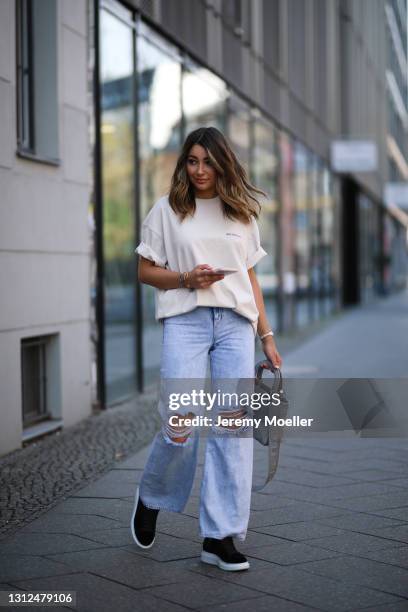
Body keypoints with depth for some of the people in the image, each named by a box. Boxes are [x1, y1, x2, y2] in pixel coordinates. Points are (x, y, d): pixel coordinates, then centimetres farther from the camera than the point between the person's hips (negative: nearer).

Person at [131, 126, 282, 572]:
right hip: (186, 321, -3)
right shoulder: (167, 210, 8)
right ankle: (151, 498, 20)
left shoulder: (242, 213, 16)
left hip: (235, 323, 3)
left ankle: (220, 536, -1)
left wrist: (267, 336, 14)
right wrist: (186, 279, -10)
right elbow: (145, 270, 8)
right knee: (181, 425, -12)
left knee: (234, 425, -6)